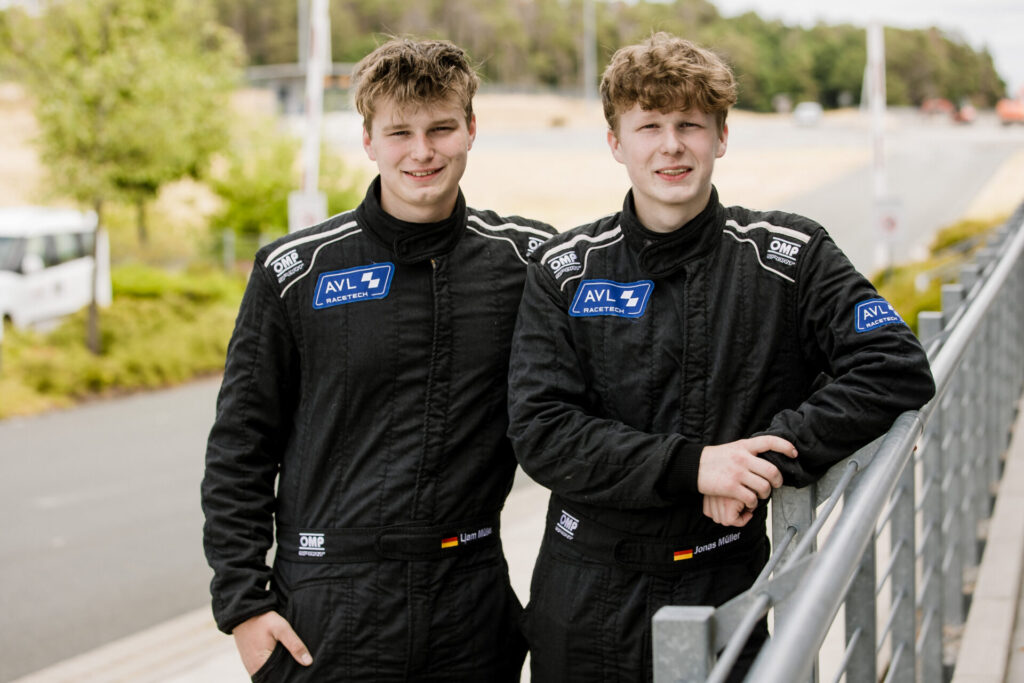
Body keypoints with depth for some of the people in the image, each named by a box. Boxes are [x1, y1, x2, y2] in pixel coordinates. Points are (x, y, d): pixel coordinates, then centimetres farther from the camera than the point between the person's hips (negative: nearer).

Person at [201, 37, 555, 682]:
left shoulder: (526, 259, 3)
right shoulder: (296, 271, -1)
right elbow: (240, 446, 2)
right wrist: (242, 600, -3)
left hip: (473, 600, 2)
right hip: (328, 604, -1)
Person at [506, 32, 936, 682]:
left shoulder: (788, 256, -2)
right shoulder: (564, 270, 0)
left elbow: (898, 370, -7)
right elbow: (541, 431, -8)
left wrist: (775, 454, -17)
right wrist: (690, 464, -20)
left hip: (723, 589, -1)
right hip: (584, 600, 1)